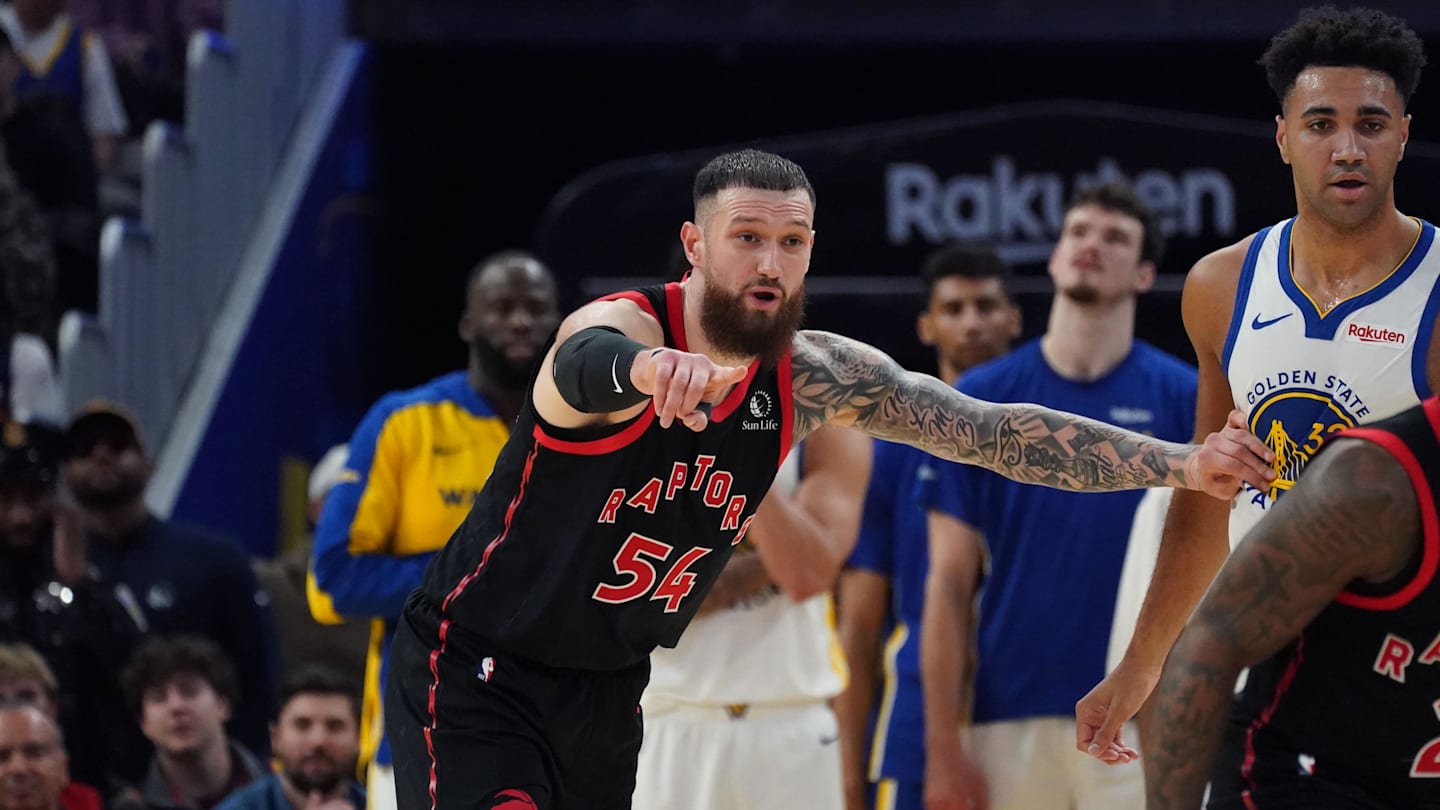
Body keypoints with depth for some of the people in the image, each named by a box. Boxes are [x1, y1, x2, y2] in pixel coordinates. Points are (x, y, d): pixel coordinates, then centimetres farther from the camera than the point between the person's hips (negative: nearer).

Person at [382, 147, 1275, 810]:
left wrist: (1182, 464, -12)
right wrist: (649, 368, -74)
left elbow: (996, 432, -3)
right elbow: (589, 363, -49)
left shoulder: (815, 377, -5)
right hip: (477, 672, -7)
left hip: (606, 690, 7)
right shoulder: (625, 323, -23)